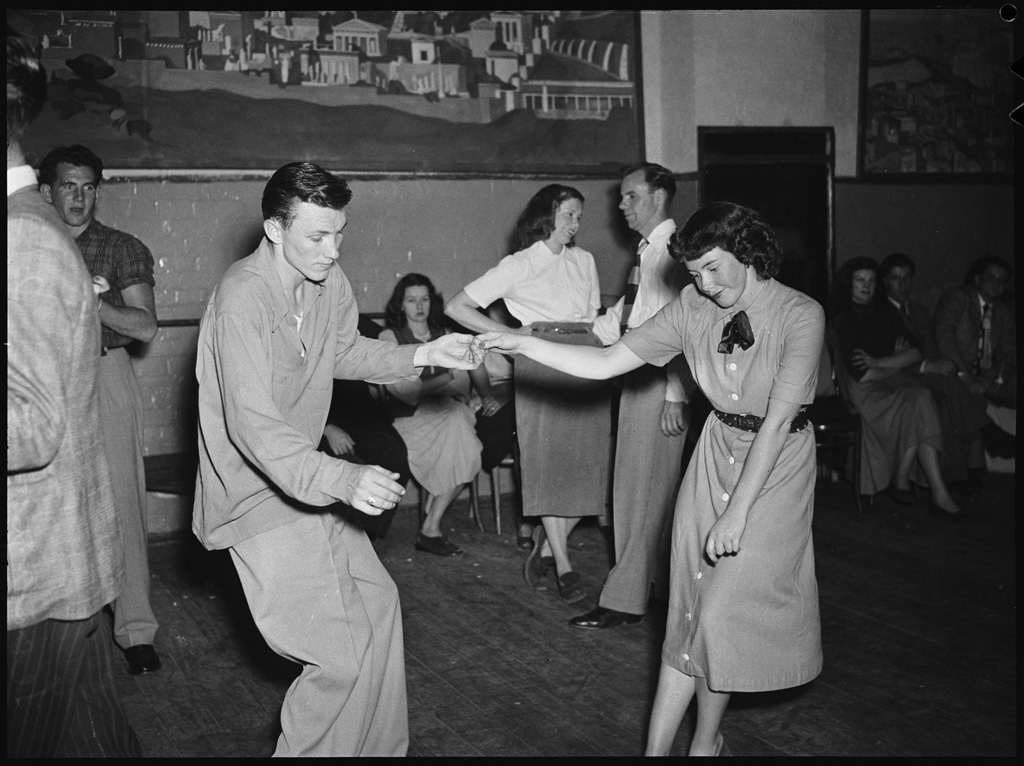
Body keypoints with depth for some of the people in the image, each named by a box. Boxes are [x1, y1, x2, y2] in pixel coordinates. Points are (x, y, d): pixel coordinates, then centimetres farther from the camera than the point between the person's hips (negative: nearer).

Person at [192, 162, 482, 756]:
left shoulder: (329, 281, -3)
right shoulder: (243, 297, -26)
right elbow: (253, 426, -33)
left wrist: (422, 355, 3)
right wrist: (341, 480, -45)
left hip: (308, 479, 9)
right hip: (258, 492, -8)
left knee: (376, 602, 16)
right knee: (340, 654, -9)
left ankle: (379, 746, 33)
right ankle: (307, 750, 14)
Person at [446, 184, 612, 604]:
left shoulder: (584, 261, 20)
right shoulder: (519, 265, 5)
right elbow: (456, 307, 3)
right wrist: (510, 333, 0)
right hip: (540, 360, -4)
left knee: (588, 462, -2)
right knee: (548, 461, -7)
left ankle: (545, 546, 14)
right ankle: (564, 566, -2)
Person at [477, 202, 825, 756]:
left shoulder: (801, 316, -20)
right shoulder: (693, 306, -7)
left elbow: (777, 420, -22)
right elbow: (605, 363, -6)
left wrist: (737, 512, -23)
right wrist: (522, 345, -17)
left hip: (776, 467, -3)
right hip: (716, 454, 4)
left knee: (723, 610, -3)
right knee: (693, 603, 4)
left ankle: (705, 739, 20)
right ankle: (656, 747, 13)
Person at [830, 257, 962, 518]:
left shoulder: (887, 312, 13)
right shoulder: (844, 320, -3)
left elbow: (916, 353, 3)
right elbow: (861, 375, -12)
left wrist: (878, 362, -12)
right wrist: (897, 361, -1)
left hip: (897, 382, 5)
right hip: (866, 390, -5)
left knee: (920, 399, -28)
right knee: (919, 403, -28)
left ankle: (901, 479, -18)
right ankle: (938, 492, -23)